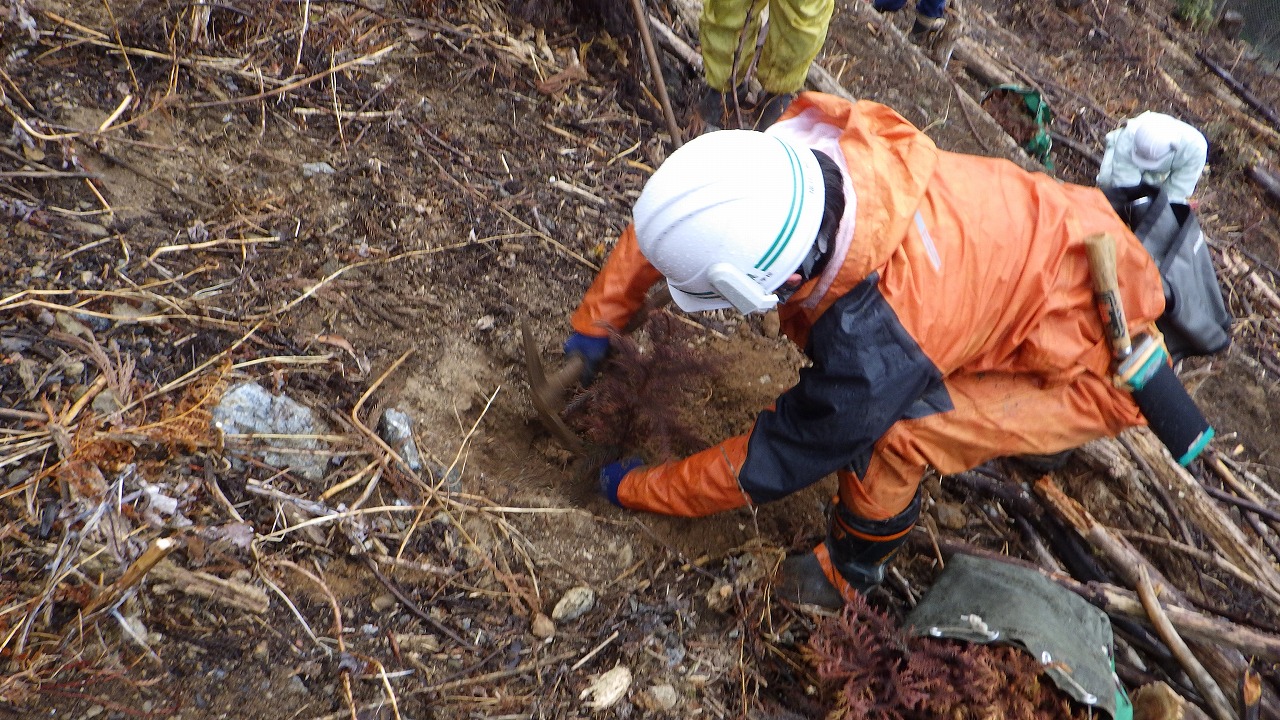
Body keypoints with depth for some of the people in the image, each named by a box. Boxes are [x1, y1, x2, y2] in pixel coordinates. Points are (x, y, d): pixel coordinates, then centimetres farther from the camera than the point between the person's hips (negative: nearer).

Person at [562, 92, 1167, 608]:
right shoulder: (792, 157, -23)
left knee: (891, 431, -23)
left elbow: (767, 464, -21)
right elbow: (662, 219, -6)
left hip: (1092, 365, -7)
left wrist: (635, 488, -7)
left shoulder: (870, 354, -39)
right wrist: (594, 324, 1)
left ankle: (853, 568, 7)